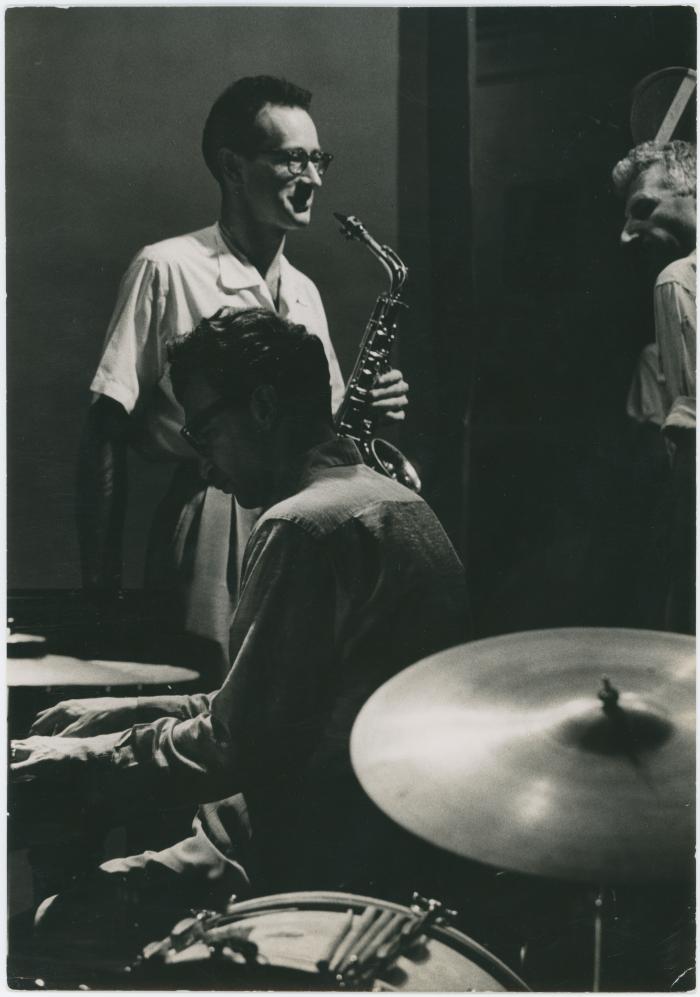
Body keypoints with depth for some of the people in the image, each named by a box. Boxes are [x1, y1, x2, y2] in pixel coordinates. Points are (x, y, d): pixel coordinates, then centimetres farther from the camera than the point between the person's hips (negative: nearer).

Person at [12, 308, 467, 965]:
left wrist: (88, 758, -6)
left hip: (318, 857, -10)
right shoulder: (397, 503, 12)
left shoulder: (304, 525, -19)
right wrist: (128, 713, 14)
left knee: (60, 923, -6)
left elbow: (237, 747, -19)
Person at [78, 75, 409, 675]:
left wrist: (372, 407, -2)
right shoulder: (168, 270, -5)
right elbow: (108, 430, -8)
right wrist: (102, 580, -13)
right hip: (212, 531, -6)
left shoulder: (303, 292, 16)